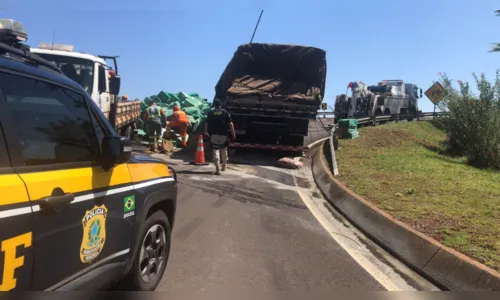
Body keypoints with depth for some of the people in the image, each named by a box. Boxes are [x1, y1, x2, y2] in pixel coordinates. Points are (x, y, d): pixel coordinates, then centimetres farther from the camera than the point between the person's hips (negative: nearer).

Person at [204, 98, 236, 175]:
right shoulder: (225, 112, 4)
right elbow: (230, 123, -3)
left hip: (213, 135, 0)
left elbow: (206, 123, 5)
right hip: (223, 134, 1)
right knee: (224, 150, 18)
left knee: (215, 150, -2)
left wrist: (206, 132, 18)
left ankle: (218, 169, -16)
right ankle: (224, 166, 32)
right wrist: (233, 133, -1)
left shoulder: (210, 113, 6)